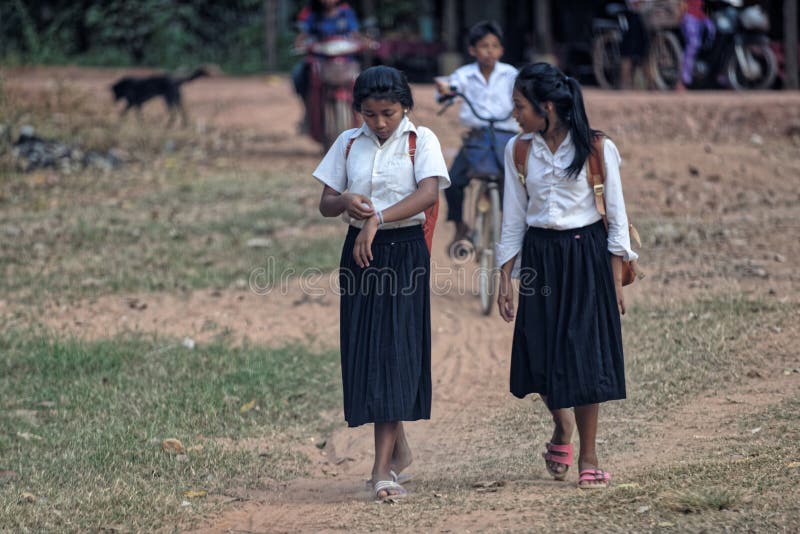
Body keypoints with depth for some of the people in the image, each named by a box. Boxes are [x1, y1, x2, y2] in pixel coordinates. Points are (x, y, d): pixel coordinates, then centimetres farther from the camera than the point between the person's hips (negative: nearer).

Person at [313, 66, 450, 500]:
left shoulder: (420, 140, -2)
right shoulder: (348, 143, 9)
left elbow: (429, 192, -18)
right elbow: (325, 204, 9)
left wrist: (378, 219, -28)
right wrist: (346, 201, -15)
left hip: (404, 251, -4)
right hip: (359, 251, 4)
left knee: (395, 350, -11)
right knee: (363, 353, 5)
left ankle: (383, 468, -17)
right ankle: (398, 447, 24)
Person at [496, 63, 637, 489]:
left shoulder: (596, 149, -7)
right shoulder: (518, 151, 4)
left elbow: (616, 216, -2)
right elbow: (513, 221, 8)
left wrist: (616, 278, -5)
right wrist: (505, 279, 5)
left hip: (585, 256, -3)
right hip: (538, 257, 3)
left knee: (584, 355, -3)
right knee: (539, 355, 0)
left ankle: (588, 457, 8)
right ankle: (562, 425, 30)